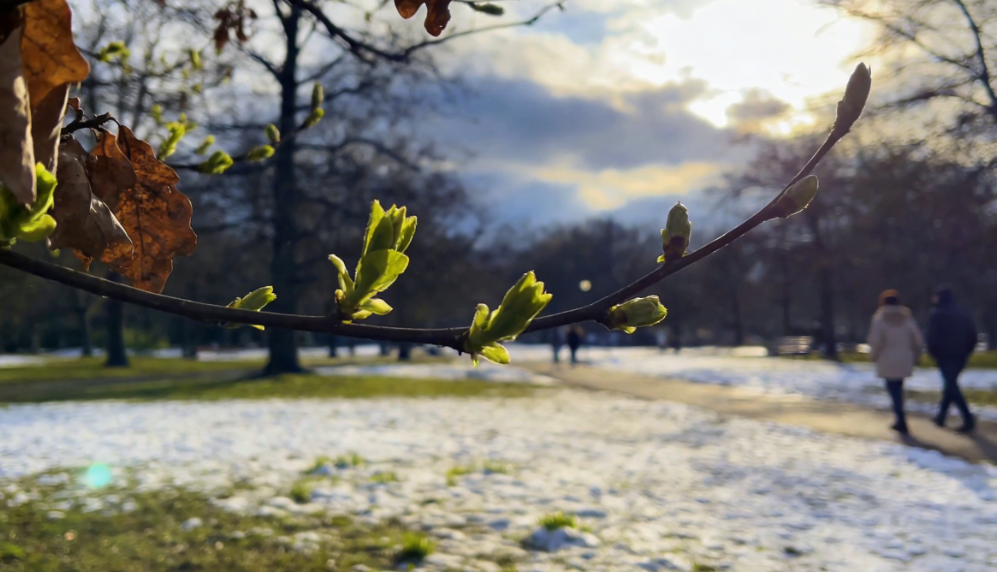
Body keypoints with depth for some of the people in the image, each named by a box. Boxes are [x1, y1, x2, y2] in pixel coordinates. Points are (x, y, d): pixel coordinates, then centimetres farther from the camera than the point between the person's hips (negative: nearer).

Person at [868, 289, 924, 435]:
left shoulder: (880, 318, -4)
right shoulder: (907, 317, 7)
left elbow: (875, 340, -14)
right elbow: (918, 340, 3)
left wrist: (875, 355, 1)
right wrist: (914, 356, 14)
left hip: (887, 361, -4)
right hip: (904, 361, 4)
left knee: (893, 389, 0)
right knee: (898, 388, 17)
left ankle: (902, 422, -7)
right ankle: (900, 420, 20)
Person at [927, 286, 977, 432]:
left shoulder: (937, 315, -6)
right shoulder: (962, 315, 12)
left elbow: (933, 337, -13)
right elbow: (972, 335, 9)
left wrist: (933, 353, -1)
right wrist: (967, 351, 14)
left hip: (945, 355, -6)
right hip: (960, 356, 6)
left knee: (951, 386, -7)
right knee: (951, 384, 17)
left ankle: (968, 418, -19)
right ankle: (941, 416, 24)